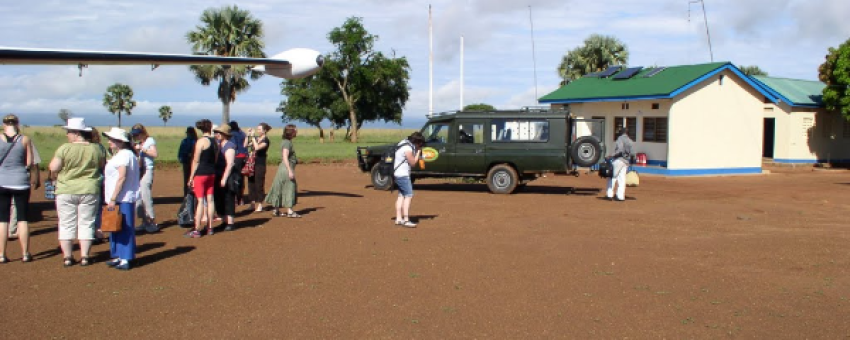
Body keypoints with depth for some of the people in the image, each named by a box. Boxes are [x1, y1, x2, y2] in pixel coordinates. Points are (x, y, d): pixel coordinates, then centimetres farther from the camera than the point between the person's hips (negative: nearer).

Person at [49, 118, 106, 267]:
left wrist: (53, 176, 10)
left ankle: (67, 257, 10)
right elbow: (103, 165, 10)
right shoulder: (95, 149, -2)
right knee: (86, 224, 8)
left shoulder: (64, 149, -11)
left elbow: (53, 168, -11)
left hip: (66, 191, -2)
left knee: (66, 224, 8)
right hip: (89, 191, 2)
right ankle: (84, 257, 7)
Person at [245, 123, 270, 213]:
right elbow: (245, 145, 11)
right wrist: (248, 135, 2)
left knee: (259, 184, -4)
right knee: (251, 183, 10)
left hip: (260, 165, -7)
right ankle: (253, 202, 19)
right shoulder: (255, 138, 12)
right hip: (252, 163, 7)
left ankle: (259, 204, 2)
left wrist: (253, 136, -19)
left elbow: (257, 147, -25)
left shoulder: (265, 140, -9)